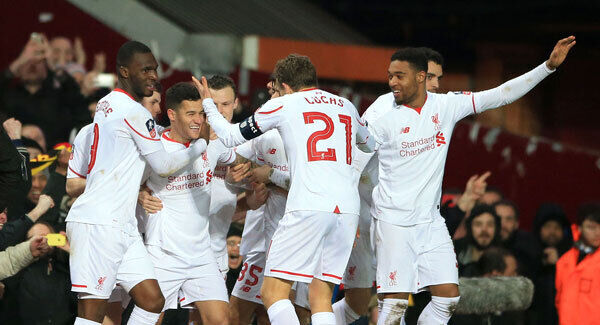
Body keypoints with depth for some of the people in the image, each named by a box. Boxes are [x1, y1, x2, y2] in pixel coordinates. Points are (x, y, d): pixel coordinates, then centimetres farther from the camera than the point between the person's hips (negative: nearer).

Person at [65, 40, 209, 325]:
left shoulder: (108, 104, 18)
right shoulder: (133, 110, -11)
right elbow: (163, 165, -6)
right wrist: (201, 145, 6)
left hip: (121, 226, 10)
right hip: (98, 223, -10)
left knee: (152, 301, 3)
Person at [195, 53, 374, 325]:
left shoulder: (282, 105, 8)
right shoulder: (345, 106, 21)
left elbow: (231, 137, 17)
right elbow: (370, 144, 41)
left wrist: (207, 103, 34)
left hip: (308, 208, -5)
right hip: (348, 209, 5)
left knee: (273, 292, -3)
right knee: (321, 299, 10)